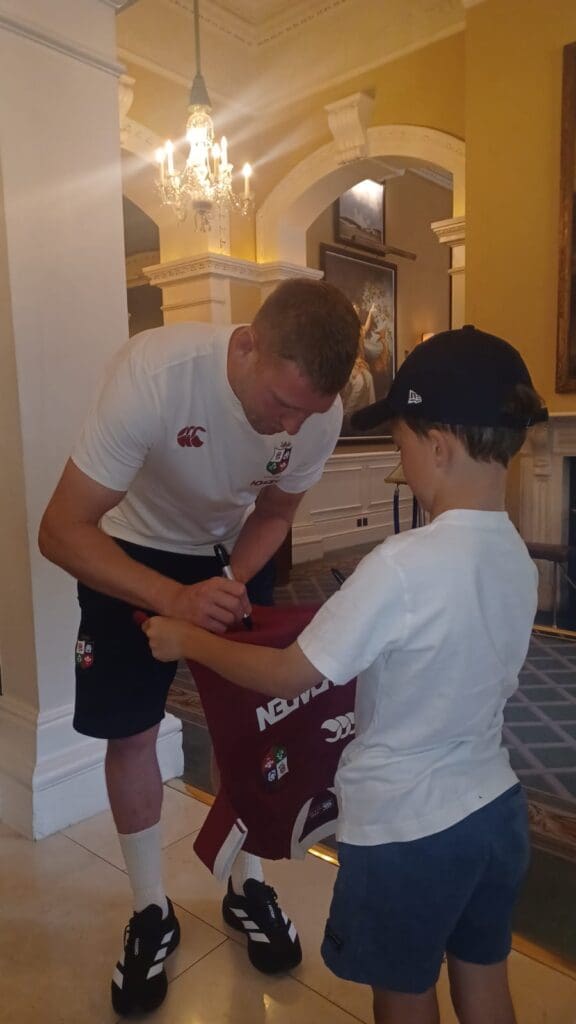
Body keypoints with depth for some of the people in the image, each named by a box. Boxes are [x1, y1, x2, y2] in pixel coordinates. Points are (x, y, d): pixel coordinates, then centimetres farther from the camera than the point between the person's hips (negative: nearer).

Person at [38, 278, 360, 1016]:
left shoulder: (321, 411, -23)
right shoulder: (154, 372, -36)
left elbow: (274, 514, -4)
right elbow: (62, 531, -31)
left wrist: (232, 584, -21)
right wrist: (176, 600, -43)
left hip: (234, 553, 3)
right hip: (132, 554, -2)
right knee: (130, 734, 3)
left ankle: (247, 885, 32)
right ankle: (151, 911, 27)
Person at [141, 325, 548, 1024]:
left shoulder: (402, 565, -29)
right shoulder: (517, 559, -5)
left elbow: (288, 676, -22)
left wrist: (186, 641, -8)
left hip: (407, 830, -6)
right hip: (495, 808, 7)